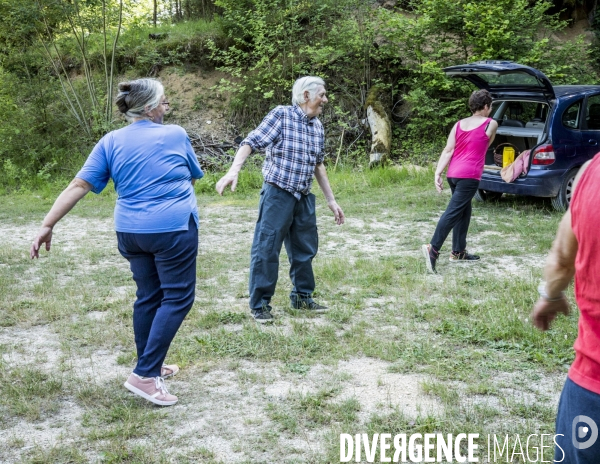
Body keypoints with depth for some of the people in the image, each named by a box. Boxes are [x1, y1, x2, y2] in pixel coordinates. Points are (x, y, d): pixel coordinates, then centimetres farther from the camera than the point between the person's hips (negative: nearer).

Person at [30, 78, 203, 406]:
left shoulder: (111, 142, 3)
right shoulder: (176, 135, -2)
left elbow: (79, 186, -4)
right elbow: (195, 175, 15)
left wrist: (48, 225, -3)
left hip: (130, 231, 5)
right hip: (173, 228, -5)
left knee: (148, 296, 18)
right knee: (177, 297, 0)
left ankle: (150, 367, 28)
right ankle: (144, 375, -8)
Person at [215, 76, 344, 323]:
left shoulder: (318, 127, 11)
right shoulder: (282, 115, -9)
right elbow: (251, 142, -15)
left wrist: (331, 200, 22)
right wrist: (233, 170, -31)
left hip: (304, 198, 7)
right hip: (278, 194, -7)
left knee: (305, 249, 14)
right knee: (266, 249, -3)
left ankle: (302, 297, 30)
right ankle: (260, 304, 8)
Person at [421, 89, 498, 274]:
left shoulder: (459, 124, 13)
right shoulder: (491, 124, 2)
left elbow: (448, 150, 4)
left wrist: (438, 173, -1)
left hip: (453, 174, 7)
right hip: (469, 176, -6)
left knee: (464, 211, 19)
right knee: (454, 212, -11)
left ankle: (458, 251, 23)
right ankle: (433, 248, -24)